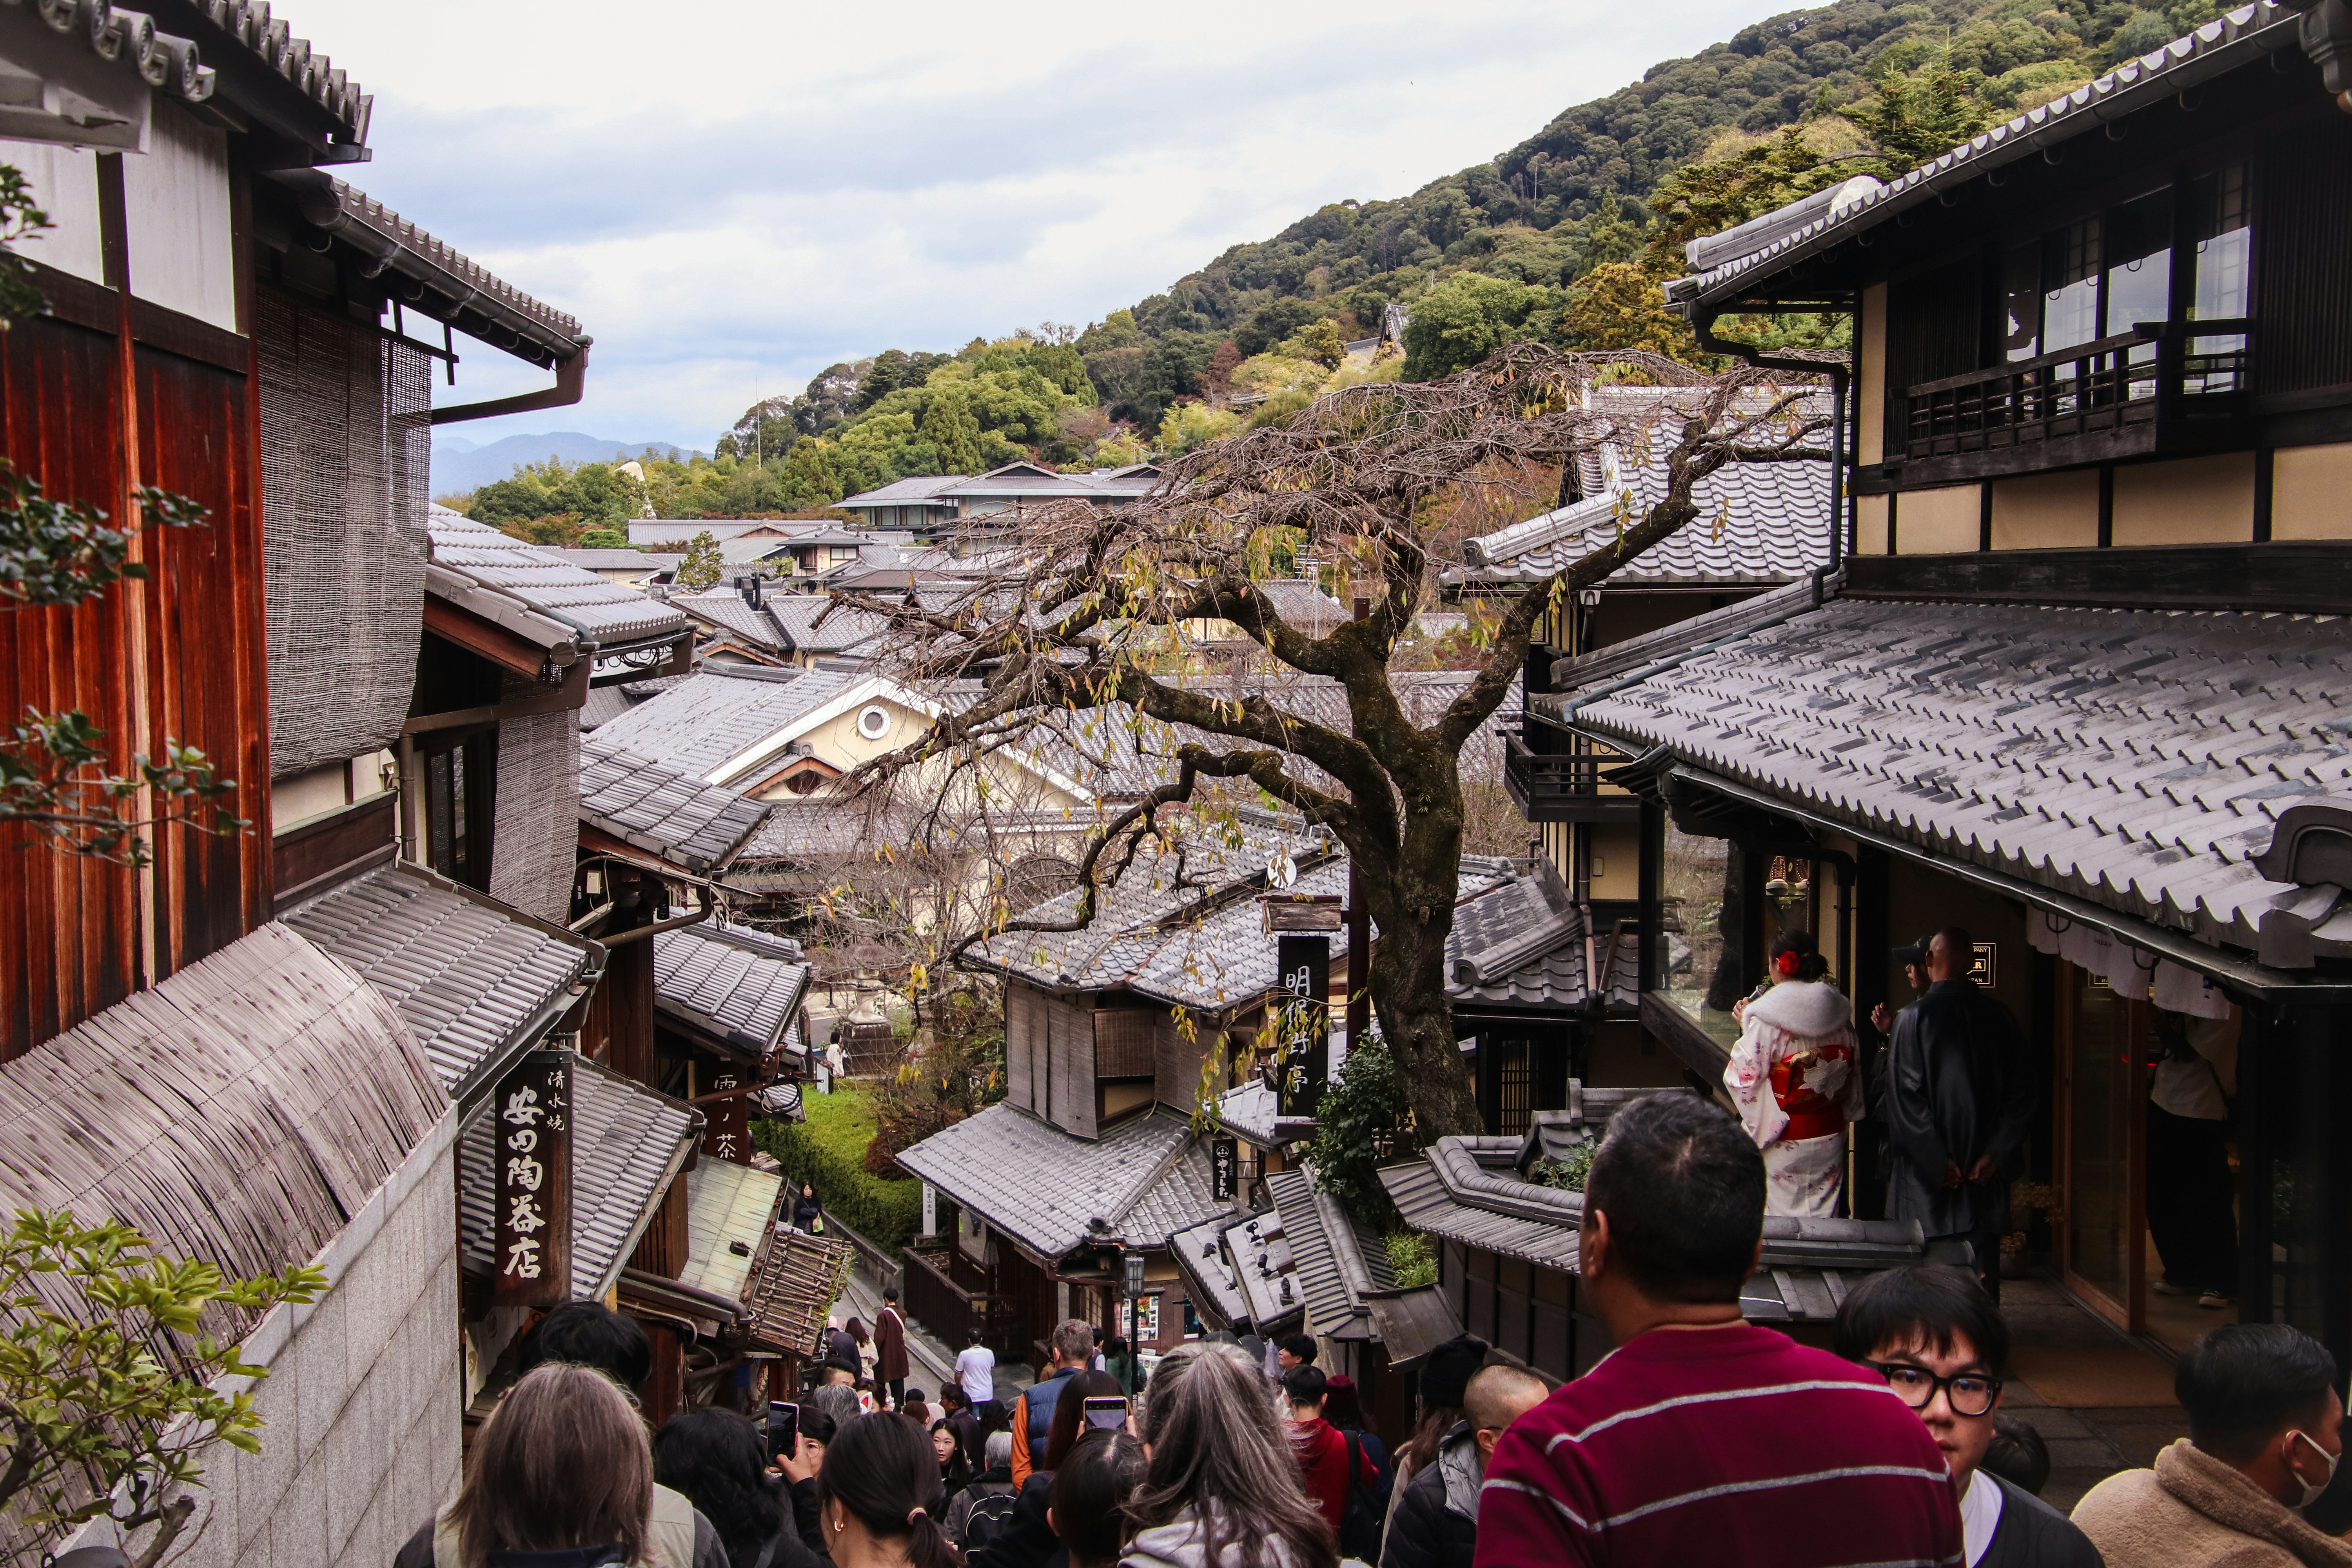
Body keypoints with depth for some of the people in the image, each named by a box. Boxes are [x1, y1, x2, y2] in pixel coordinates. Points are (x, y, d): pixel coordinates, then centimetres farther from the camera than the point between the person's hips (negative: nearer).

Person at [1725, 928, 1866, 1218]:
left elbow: (1745, 1077, -15)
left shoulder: (1767, 1018, -18)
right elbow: (1851, 1071, 9)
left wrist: (1746, 1028, -4)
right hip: (1830, 1136, 5)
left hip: (1783, 1143, -5)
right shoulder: (1838, 1009, 1)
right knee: (1823, 1213, 15)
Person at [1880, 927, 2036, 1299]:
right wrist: (1995, 1155, 0)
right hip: (1986, 1176, 4)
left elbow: (1905, 1096, -13)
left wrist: (1936, 1162, -9)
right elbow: (2020, 1094, 1)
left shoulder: (1914, 1017, -9)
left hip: (1928, 1180, -3)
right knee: (1981, 1279, 10)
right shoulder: (1999, 1018, 2)